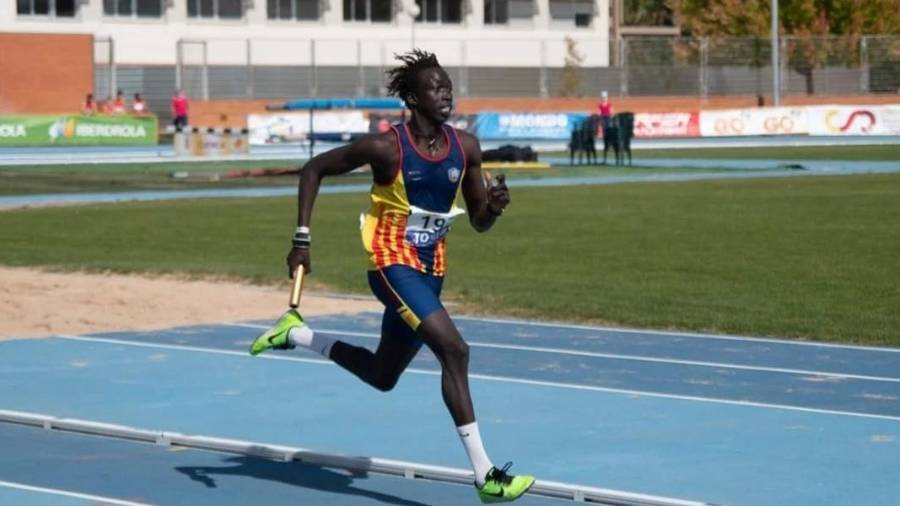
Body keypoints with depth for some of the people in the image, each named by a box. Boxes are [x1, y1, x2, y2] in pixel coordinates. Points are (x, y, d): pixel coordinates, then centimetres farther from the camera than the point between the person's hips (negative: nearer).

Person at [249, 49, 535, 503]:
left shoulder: (465, 148, -1)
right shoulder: (386, 148, -16)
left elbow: (479, 222, 7)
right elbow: (313, 170, -5)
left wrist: (494, 207, -17)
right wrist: (302, 239, -9)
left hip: (430, 271, 7)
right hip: (392, 264, -7)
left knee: (382, 376, 19)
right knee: (454, 350, -23)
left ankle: (295, 334, 39)